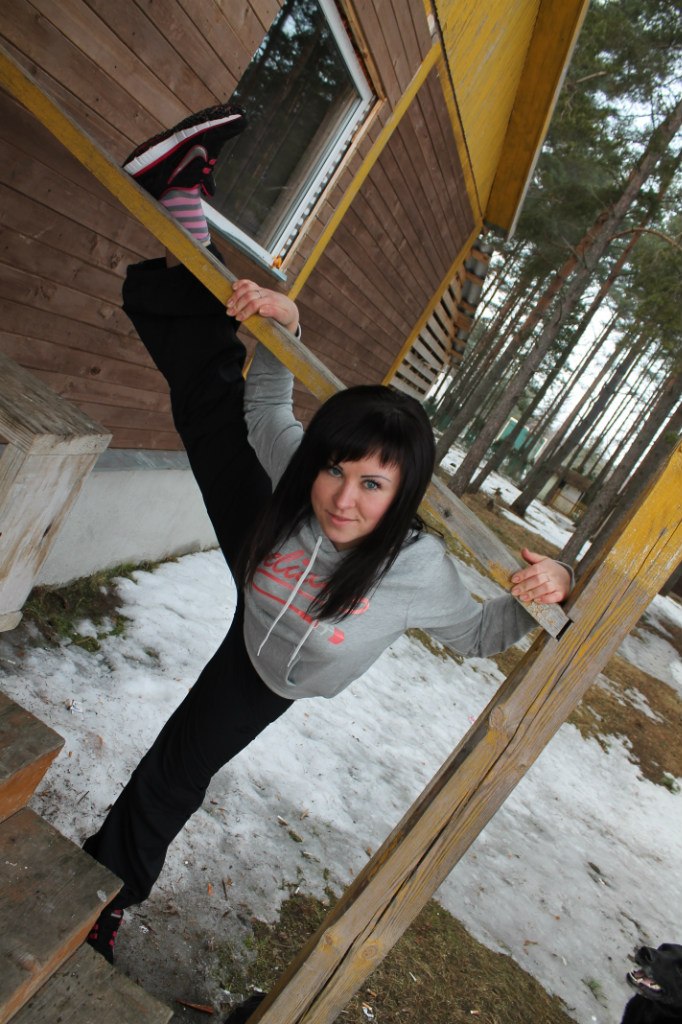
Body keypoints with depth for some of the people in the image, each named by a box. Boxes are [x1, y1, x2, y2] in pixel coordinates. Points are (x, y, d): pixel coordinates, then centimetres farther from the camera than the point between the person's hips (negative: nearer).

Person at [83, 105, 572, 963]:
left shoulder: (418, 569, -39)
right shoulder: (296, 478, -33)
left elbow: (478, 634, -20)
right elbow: (269, 406, -14)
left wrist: (538, 599, -40)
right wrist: (279, 326, -31)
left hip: (273, 680, -1)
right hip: (260, 603, 1)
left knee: (175, 772, 8)